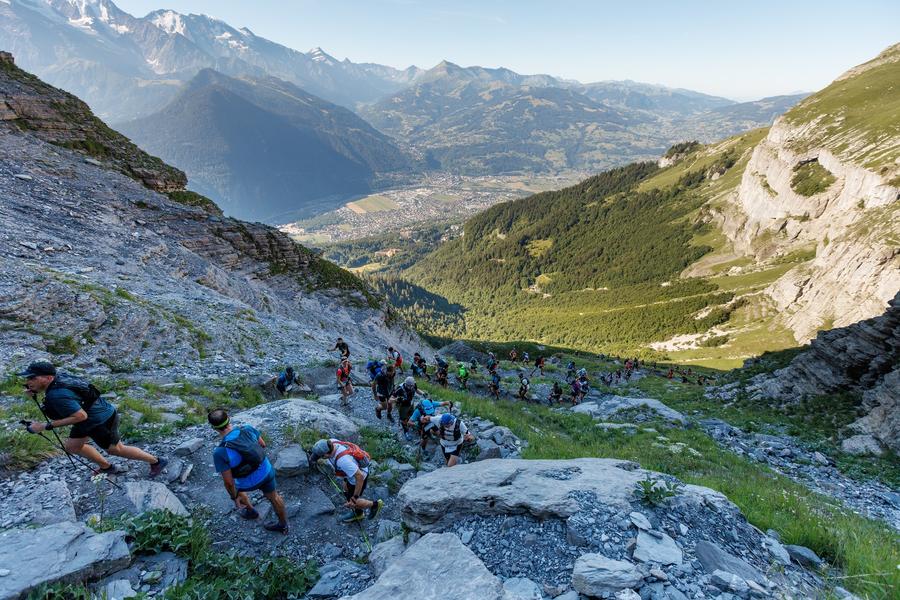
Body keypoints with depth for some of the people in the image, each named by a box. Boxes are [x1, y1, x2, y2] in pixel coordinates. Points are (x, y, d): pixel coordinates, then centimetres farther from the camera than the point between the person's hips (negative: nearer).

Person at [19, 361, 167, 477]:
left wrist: (46, 426, -27)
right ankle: (106, 467, 36)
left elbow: (81, 416, -31)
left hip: (102, 422, -9)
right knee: (71, 446, 19)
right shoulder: (57, 376, -8)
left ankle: (157, 461, 24)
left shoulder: (58, 395, -34)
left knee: (115, 449, 9)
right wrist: (35, 392, -1)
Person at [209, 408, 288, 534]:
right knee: (273, 497, 28)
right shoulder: (247, 428, -22)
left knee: (234, 488, 33)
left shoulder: (220, 452, -34)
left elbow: (229, 482, -25)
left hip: (248, 483, -3)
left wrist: (234, 498, -6)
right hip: (267, 472, 3)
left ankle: (251, 511, 57)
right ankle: (283, 525, 49)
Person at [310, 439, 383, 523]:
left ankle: (374, 505, 34)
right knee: (347, 493, 28)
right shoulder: (332, 442, -23)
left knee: (352, 503, 13)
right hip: (354, 469, 8)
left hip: (359, 476, -7)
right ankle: (358, 514, 51)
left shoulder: (342, 460, -45)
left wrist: (355, 497, -27)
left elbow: (360, 476, -37)